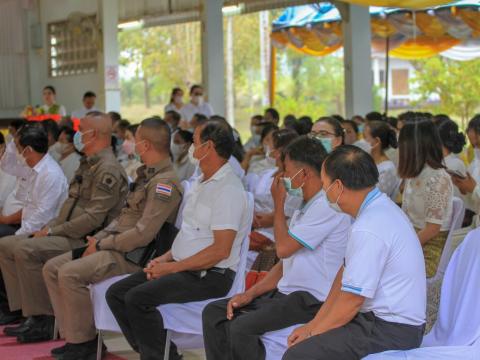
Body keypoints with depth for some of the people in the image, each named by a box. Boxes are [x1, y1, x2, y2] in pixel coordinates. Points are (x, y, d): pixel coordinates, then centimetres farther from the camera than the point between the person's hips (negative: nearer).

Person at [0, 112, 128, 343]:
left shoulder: (108, 171, -14)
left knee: (25, 251, -27)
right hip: (68, 234, 11)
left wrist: (53, 231, -15)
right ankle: (29, 313, 0)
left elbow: (93, 219, -22)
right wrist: (48, 227, 8)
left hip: (84, 240, -11)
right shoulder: (88, 165, 20)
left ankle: (43, 322, -17)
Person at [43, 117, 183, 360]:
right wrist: (98, 238, 5)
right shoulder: (147, 175, 16)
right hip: (116, 246, 10)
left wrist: (102, 245, -13)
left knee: (70, 274, -25)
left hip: (134, 256, -10)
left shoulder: (165, 182, -17)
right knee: (52, 268, 3)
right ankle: (73, 336, 2)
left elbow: (143, 234, -23)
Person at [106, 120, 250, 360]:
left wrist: (173, 267, -16)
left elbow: (220, 250, -21)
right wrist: (165, 258, 5)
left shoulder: (229, 190, -14)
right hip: (184, 267, 10)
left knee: (137, 298, -26)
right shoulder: (201, 184, 18)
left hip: (211, 275, -10)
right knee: (116, 294, -1)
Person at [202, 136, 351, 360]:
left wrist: (279, 203, -4)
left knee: (242, 328, -27)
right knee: (213, 313, 2)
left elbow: (284, 248, -18)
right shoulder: (305, 207, 18)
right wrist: (250, 294, 7)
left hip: (311, 299, -10)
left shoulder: (328, 206, -15)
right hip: (285, 292, 10)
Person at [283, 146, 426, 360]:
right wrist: (313, 324, 11)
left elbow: (350, 302, -19)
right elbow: (346, 274, 12)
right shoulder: (379, 207, 8)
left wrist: (312, 334, -5)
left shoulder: (368, 230, -24)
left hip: (391, 333, -10)